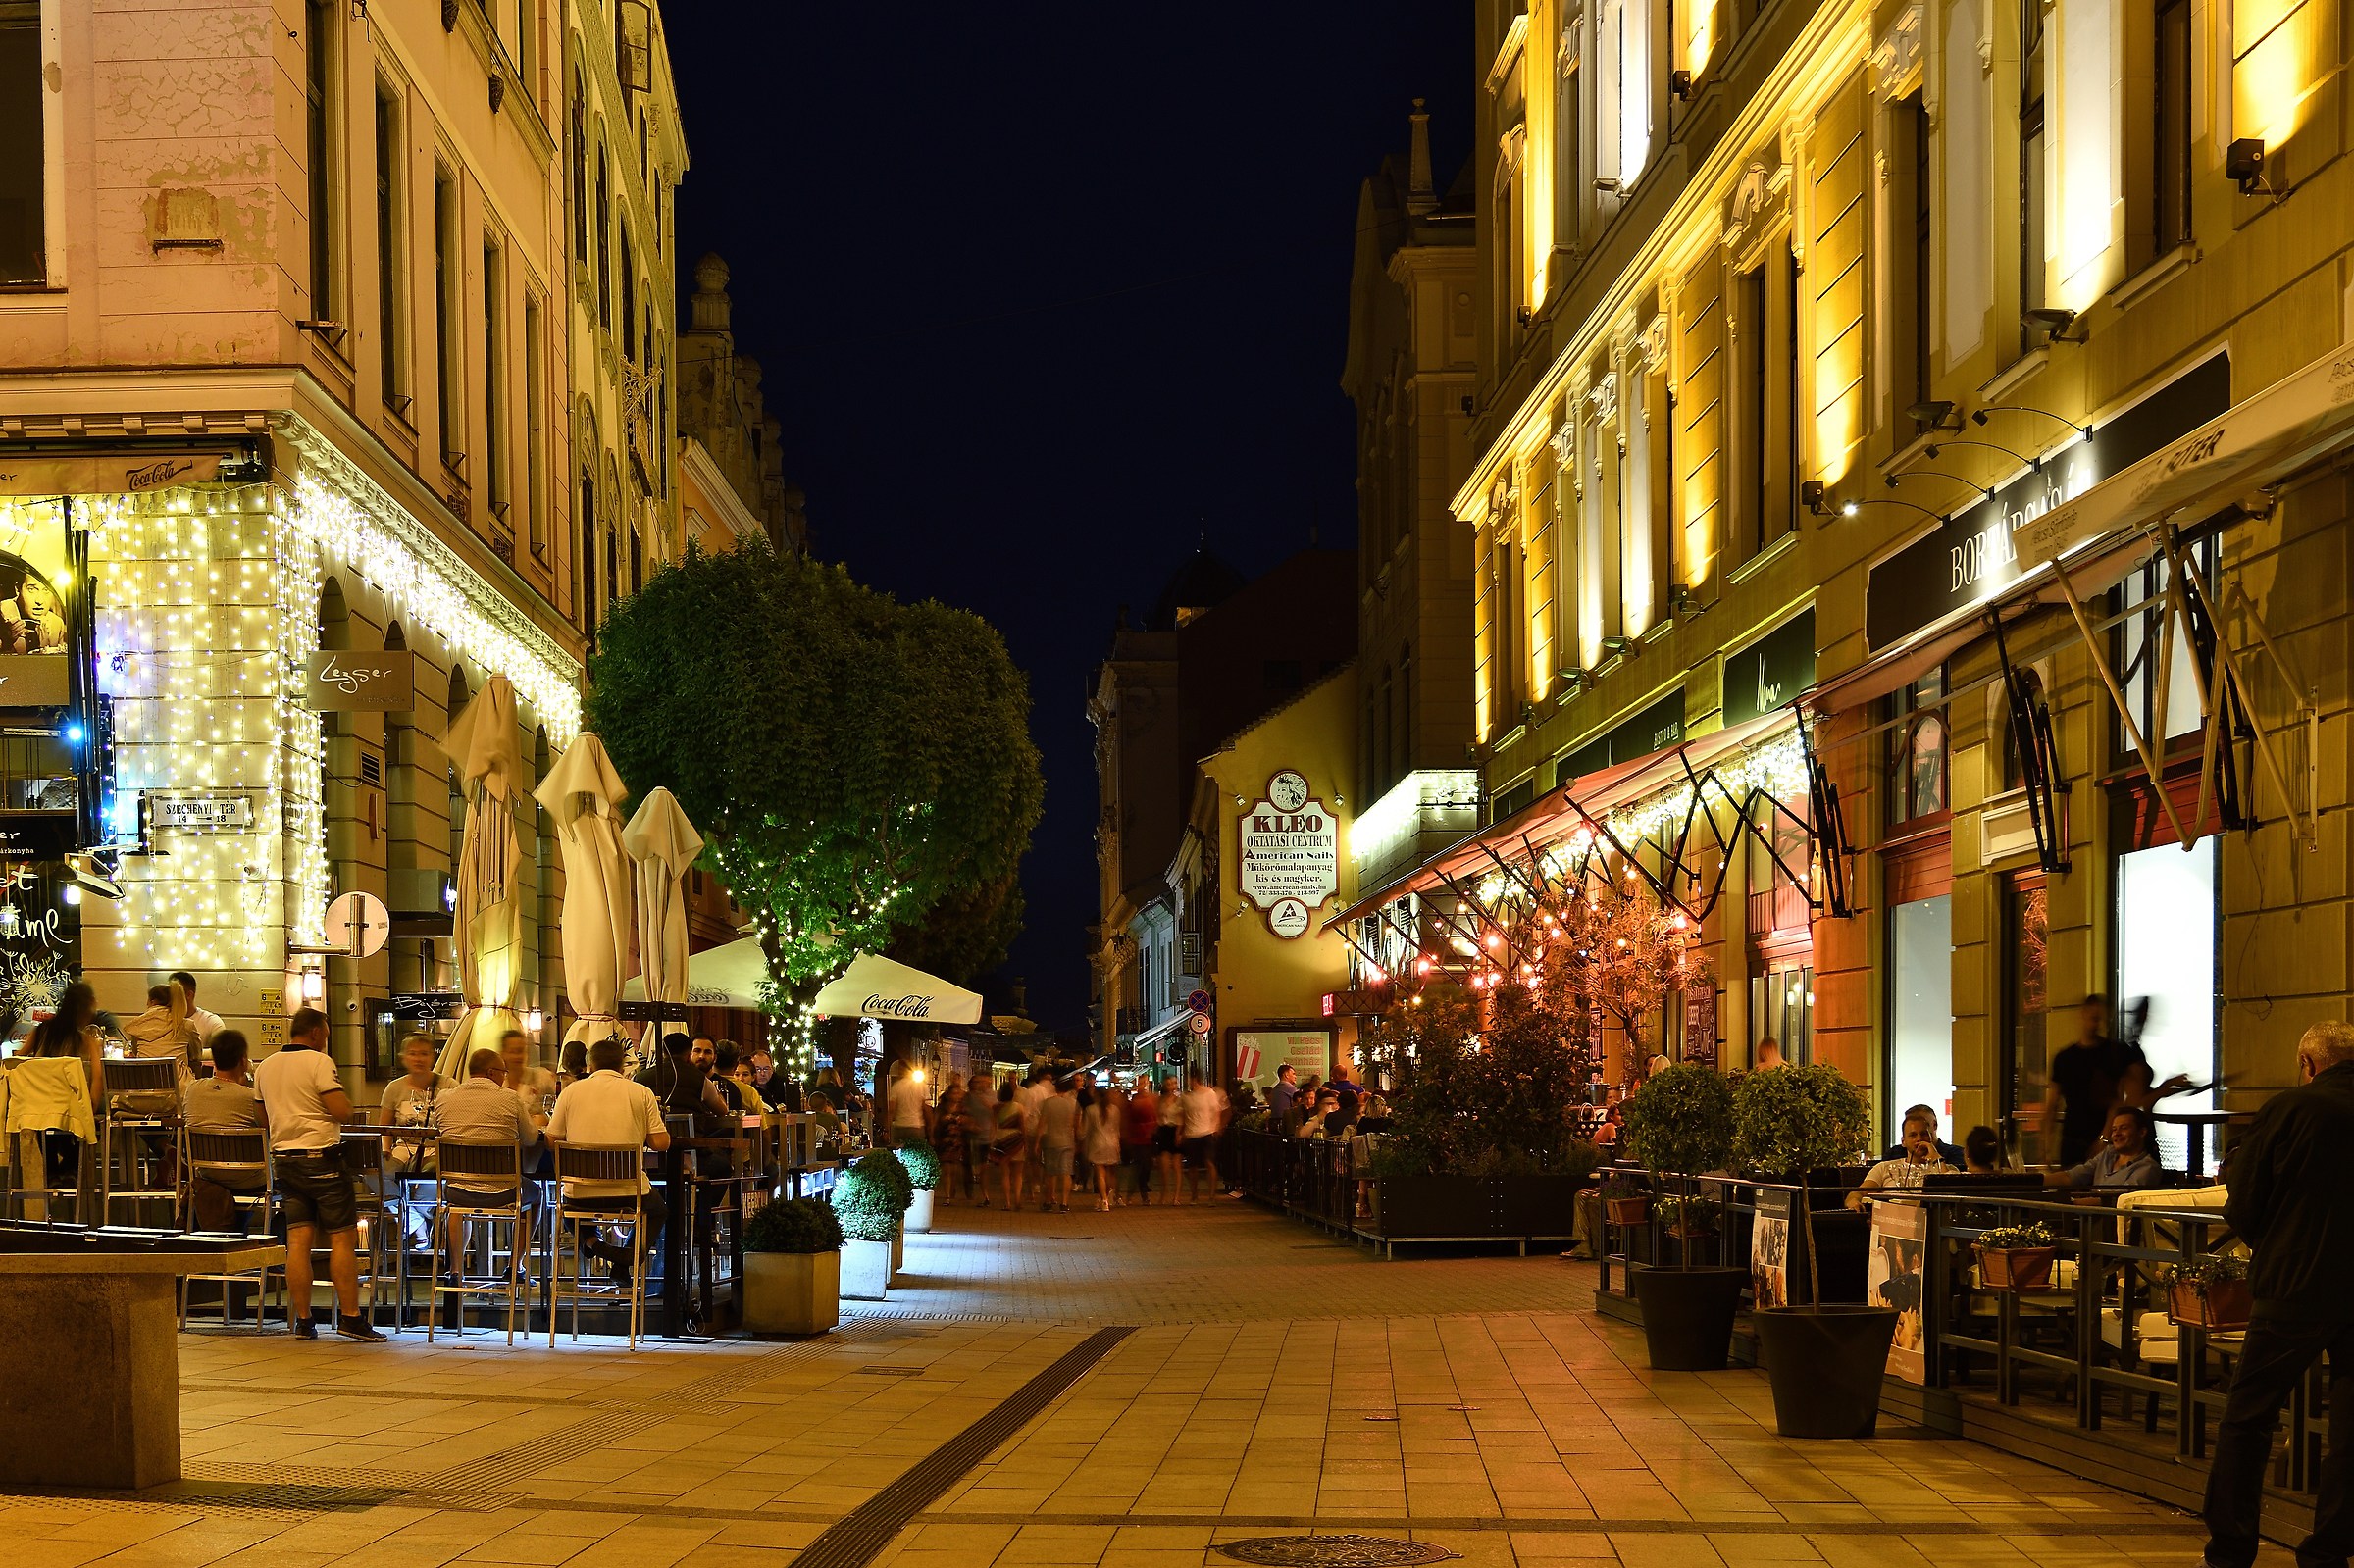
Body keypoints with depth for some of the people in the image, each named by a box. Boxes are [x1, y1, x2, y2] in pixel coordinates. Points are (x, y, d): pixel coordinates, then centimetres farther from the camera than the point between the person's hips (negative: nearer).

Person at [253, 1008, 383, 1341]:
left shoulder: (264, 1068, 13)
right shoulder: (319, 1063, -9)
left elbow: (264, 1116, 22)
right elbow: (342, 1112, -15)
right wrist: (338, 1086, 3)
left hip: (283, 1157, 7)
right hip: (321, 1156, -7)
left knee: (298, 1241, 5)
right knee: (342, 1238, -2)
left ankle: (302, 1321, 3)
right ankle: (350, 1317, -5)